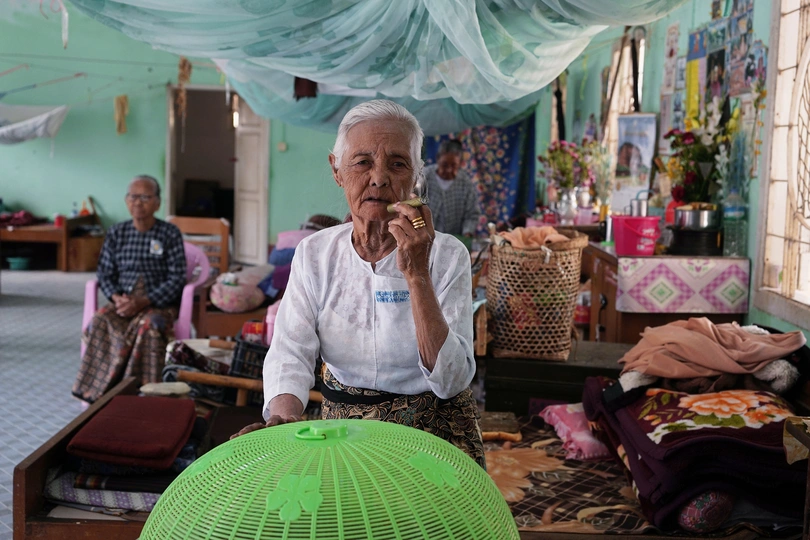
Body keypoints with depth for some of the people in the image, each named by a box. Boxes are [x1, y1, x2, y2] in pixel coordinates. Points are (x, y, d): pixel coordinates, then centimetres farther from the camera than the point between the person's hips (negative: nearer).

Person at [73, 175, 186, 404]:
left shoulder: (170, 234, 1)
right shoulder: (116, 233, 12)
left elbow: (176, 279, -5)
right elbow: (105, 274, 11)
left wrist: (144, 302, -18)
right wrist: (117, 298, -11)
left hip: (159, 303, -3)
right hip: (123, 302, 3)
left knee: (149, 326, -37)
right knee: (99, 322, -29)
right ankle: (101, 391, -25)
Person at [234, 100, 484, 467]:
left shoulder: (446, 255, -7)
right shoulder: (314, 253, 1)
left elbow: (450, 380, -16)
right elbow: (289, 354, -6)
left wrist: (416, 274, -23)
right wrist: (284, 415, -28)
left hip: (433, 431, -3)